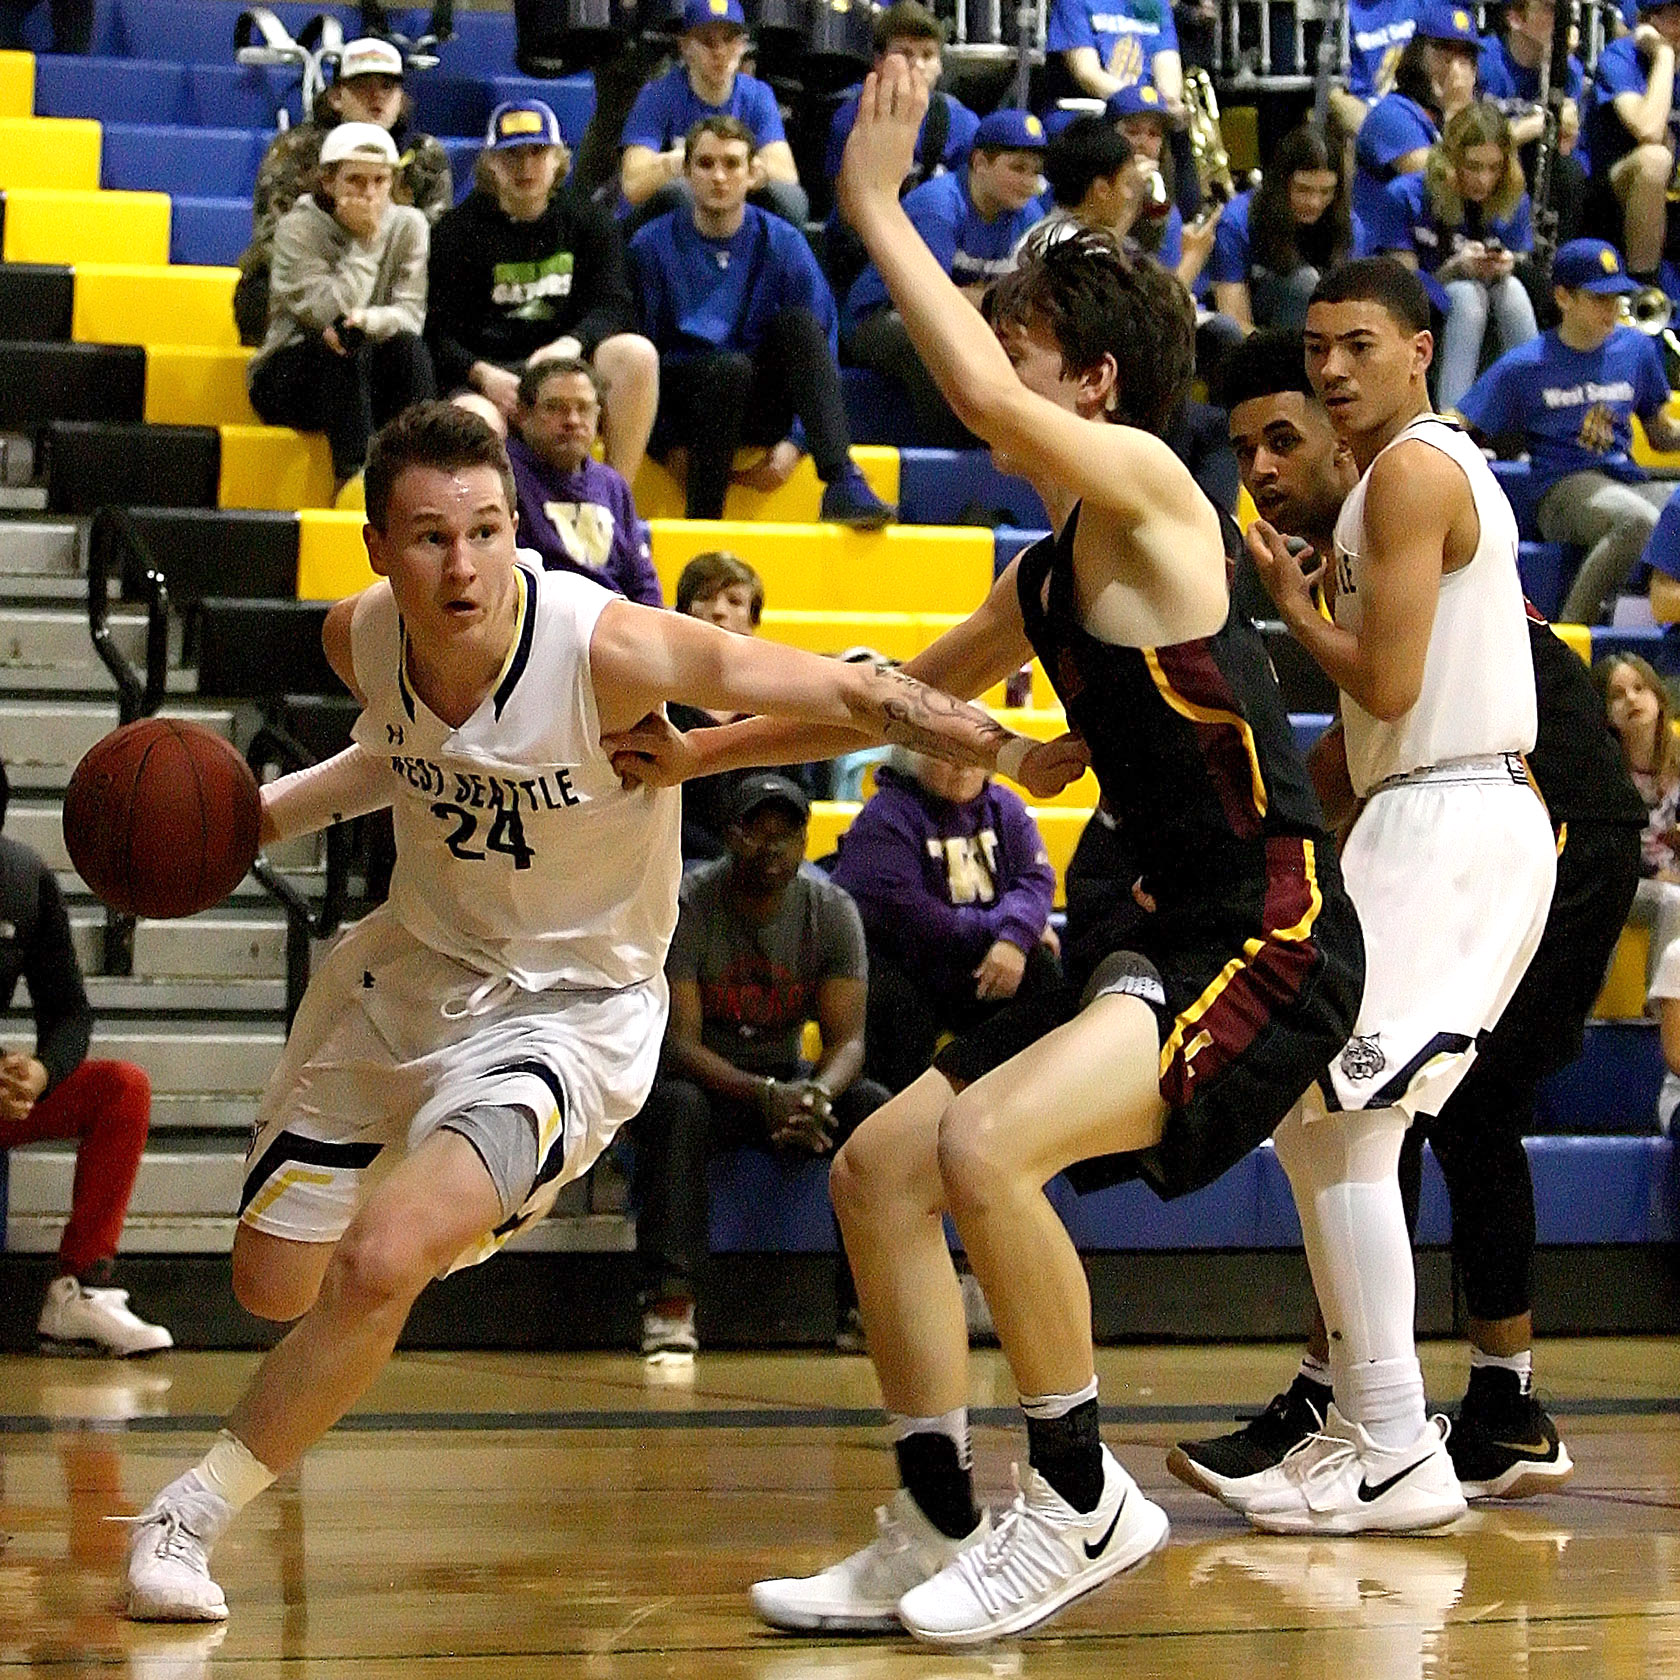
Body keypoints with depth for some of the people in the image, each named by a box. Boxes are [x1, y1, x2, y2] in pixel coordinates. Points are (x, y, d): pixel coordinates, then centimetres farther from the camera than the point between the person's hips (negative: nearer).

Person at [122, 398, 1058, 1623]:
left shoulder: (607, 646, -30)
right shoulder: (359, 639, -12)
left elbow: (845, 693, -22)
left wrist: (1017, 754, -29)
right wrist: (267, 813, -1)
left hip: (570, 1005, -6)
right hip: (411, 965, 6)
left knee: (380, 1259, -28)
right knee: (273, 1283, 17)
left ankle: (195, 1513, -8)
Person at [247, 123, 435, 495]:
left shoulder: (408, 225, 1)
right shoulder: (299, 227, -10)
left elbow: (410, 315, -8)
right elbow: (330, 312, -20)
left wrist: (369, 320, -30)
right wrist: (366, 241, -18)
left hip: (367, 380, 3)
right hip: (285, 377, -3)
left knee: (408, 345, -28)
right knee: (347, 344, -34)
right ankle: (355, 476, -40)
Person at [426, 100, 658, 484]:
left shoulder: (589, 222, 14)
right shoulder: (459, 229, 8)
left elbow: (614, 308, 0)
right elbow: (439, 334, 1)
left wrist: (569, 345, -22)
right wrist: (482, 374, -20)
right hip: (485, 375, -3)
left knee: (638, 354, -29)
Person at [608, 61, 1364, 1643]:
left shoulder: (1147, 485, -11)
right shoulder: (1051, 579, 15)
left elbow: (986, 399, -30)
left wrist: (876, 203, -20)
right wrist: (707, 748, 24)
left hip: (1273, 939, -10)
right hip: (1167, 937, 10)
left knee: (983, 1144, -28)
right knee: (878, 1165, 8)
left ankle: (1082, 1499, -11)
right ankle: (935, 1536, 14)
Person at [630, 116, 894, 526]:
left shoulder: (783, 243, 3)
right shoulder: (653, 245, -1)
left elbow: (821, 347, 2)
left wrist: (793, 442, -10)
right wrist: (664, 442, -13)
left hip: (758, 409, 2)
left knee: (796, 322, -26)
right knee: (732, 366, -35)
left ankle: (843, 486, -39)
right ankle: (703, 519, -31)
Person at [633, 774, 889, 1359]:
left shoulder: (832, 910, -6)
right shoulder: (685, 906, -16)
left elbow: (848, 1039, -10)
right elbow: (678, 1042, -22)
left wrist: (816, 1094, -35)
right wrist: (765, 1095, -39)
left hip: (786, 1081, 3)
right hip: (699, 1076, -3)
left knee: (878, 1110, -25)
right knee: (677, 1107, -38)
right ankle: (669, 1305, -41)